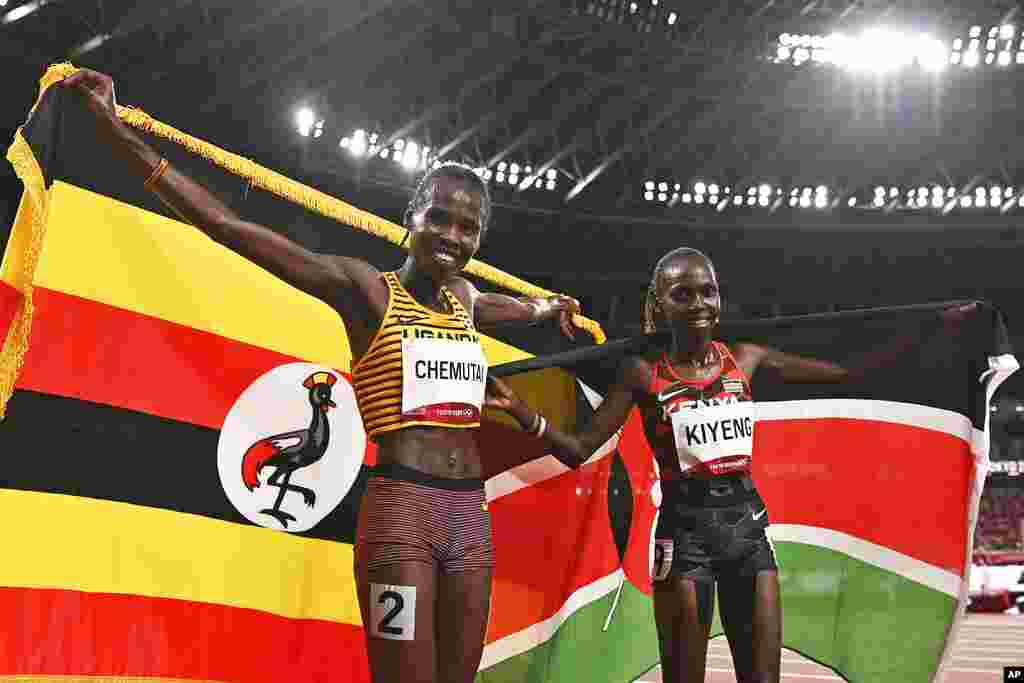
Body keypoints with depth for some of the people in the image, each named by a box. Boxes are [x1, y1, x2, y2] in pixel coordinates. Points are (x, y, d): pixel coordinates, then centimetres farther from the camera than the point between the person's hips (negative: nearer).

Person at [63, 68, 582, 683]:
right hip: (401, 511, -6)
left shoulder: (463, 299, 15)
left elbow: (516, 306, 41)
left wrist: (553, 307, 61)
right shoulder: (365, 288, -3)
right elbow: (228, 226, -10)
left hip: (470, 515, 7)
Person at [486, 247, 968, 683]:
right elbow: (579, 451, -5)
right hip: (685, 529, -3)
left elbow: (845, 372, 12)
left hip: (747, 524, 3)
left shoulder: (746, 358, 5)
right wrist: (518, 409, -21)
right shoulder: (644, 372, -3)